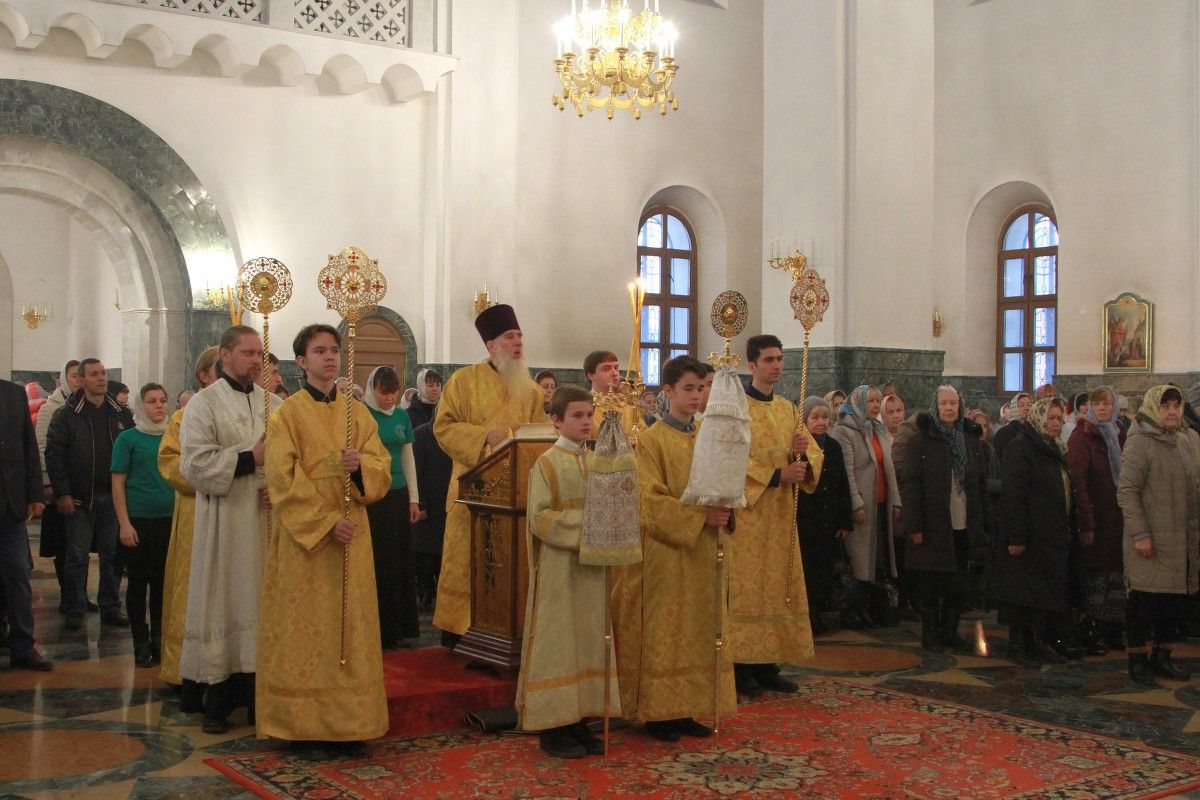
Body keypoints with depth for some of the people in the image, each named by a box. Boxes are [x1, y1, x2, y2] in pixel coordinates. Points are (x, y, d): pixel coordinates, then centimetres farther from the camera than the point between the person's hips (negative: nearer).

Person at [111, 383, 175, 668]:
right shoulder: (128, 438, -2)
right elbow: (118, 483, -4)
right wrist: (124, 523, -10)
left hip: (170, 520, 4)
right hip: (139, 521, -4)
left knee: (163, 582, 9)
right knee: (138, 582, 2)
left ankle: (159, 638, 20)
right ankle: (141, 643, 11)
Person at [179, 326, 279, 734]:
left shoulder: (275, 404, 12)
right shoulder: (204, 403, -1)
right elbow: (195, 463, -12)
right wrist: (250, 458, -14)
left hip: (268, 521, 4)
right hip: (224, 523, -4)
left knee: (264, 604, 5)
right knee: (224, 604, -1)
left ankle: (260, 694, 12)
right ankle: (219, 697, 7)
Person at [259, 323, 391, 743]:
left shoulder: (358, 412, 12)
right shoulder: (288, 413, -2)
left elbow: (382, 465, 8)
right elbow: (284, 479, -9)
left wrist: (361, 466, -15)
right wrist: (326, 520, -17)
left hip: (351, 533, 4)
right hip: (304, 532, -4)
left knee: (349, 622, 4)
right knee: (305, 624, -2)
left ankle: (347, 717, 11)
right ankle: (303, 719, 5)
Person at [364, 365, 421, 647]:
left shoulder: (402, 416, 10)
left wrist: (414, 498, 11)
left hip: (399, 496, 5)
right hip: (370, 496, -5)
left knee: (400, 560, 6)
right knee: (375, 563, -3)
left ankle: (396, 627, 16)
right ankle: (375, 630, 5)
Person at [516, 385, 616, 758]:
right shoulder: (546, 464, -7)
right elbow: (539, 517, -13)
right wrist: (580, 525, -20)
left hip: (592, 568, 6)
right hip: (558, 569, -6)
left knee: (590, 640, 8)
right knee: (558, 642, -1)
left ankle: (578, 721, 18)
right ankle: (552, 727, 8)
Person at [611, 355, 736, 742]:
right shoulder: (651, 440, -6)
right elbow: (652, 501, -14)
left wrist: (723, 510, -8)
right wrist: (699, 517, -21)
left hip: (704, 552, 6)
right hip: (666, 552, -6)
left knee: (700, 631, 8)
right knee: (664, 634, -1)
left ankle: (688, 709, 16)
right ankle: (658, 712, 7)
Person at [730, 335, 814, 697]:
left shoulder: (787, 408, 15)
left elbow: (810, 452, 14)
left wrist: (801, 452, -8)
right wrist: (777, 475, -21)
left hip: (780, 511, 7)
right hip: (747, 510, -7)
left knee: (777, 585, 7)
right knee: (746, 588, -5)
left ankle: (767, 664, 14)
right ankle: (742, 667, 1)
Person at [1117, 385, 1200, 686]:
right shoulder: (1139, 444, -9)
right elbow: (1126, 490, -13)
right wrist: (1140, 534, -17)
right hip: (1151, 542, -6)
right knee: (1144, 602, 1)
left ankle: (1162, 655, 25)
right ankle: (1138, 660, 13)